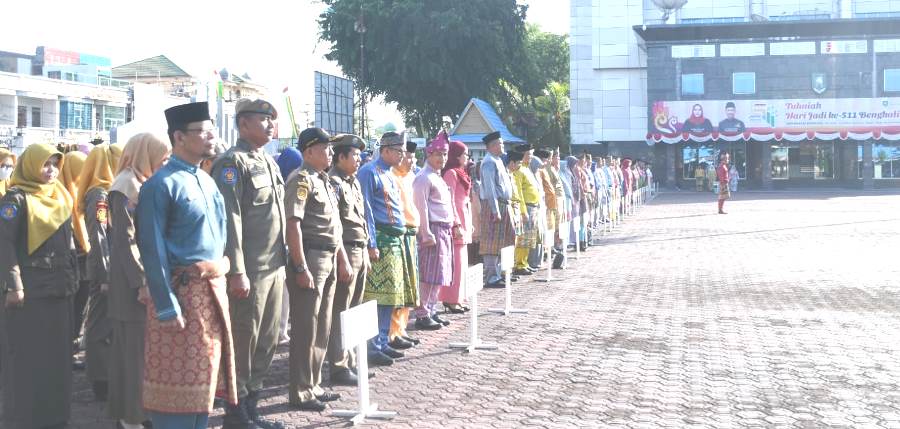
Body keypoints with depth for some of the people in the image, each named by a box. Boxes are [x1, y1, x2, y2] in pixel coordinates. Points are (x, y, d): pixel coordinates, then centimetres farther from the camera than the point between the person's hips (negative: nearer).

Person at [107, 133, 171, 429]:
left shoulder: (148, 184, 16)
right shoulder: (127, 186, -11)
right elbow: (124, 240, -17)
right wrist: (141, 282, -21)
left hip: (150, 275, 9)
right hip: (134, 282, -9)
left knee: (148, 347, 11)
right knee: (135, 347, -4)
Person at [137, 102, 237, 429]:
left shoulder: (207, 180, 13)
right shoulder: (161, 184, -13)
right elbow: (152, 250, -16)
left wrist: (219, 282, 14)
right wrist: (167, 307, -19)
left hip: (213, 287, 8)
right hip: (182, 289, -8)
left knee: (205, 372, 15)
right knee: (179, 378, -1)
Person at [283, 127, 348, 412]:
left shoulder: (324, 180, 17)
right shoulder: (301, 179, -11)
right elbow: (293, 224, -18)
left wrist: (342, 260, 20)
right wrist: (301, 268, -22)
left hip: (329, 259, 9)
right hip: (310, 258, -9)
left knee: (323, 327, 14)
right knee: (306, 329, -3)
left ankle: (314, 385, 24)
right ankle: (300, 392, 5)